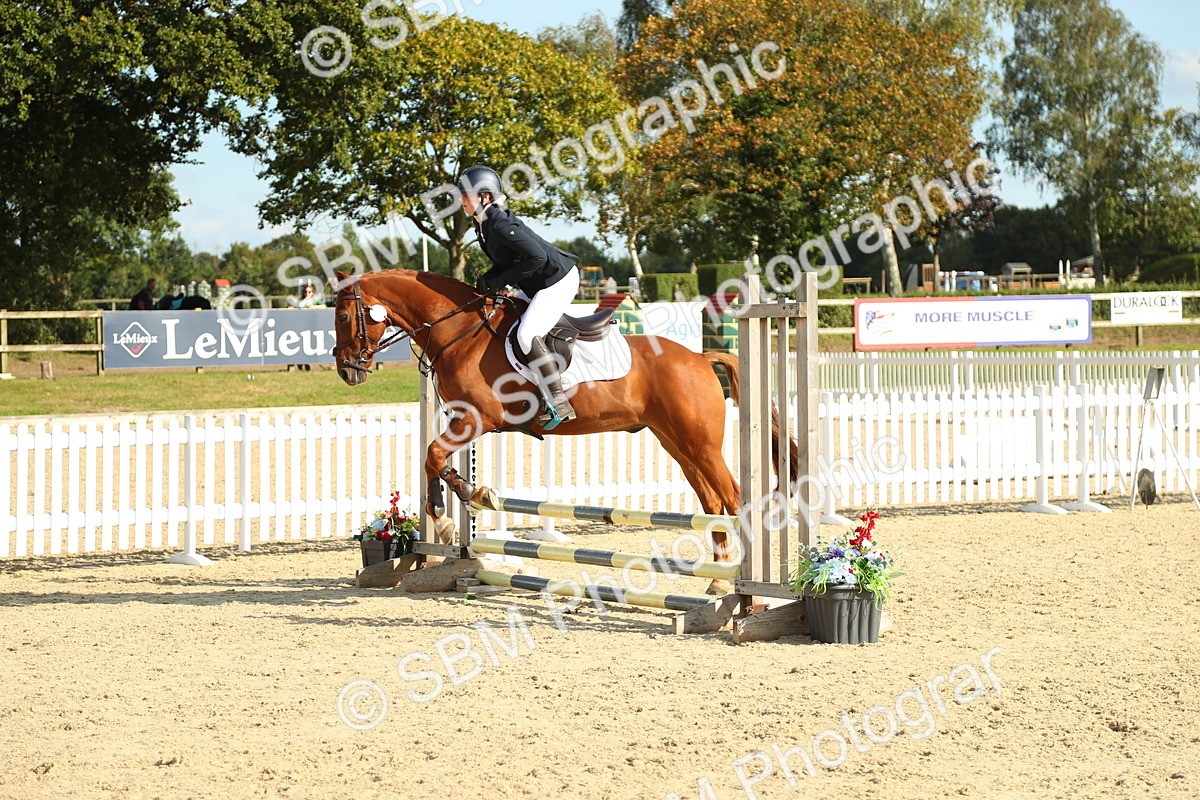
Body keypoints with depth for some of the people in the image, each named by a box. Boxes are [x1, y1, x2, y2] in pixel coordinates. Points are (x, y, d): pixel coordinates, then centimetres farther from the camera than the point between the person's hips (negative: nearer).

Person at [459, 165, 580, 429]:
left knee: (527, 335, -24)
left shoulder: (501, 225, -25)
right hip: (538, 285, 11)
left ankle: (558, 403, -21)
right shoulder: (483, 226, 6)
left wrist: (499, 281, -24)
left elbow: (537, 257, -30)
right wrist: (488, 281, -3)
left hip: (558, 280, -11)